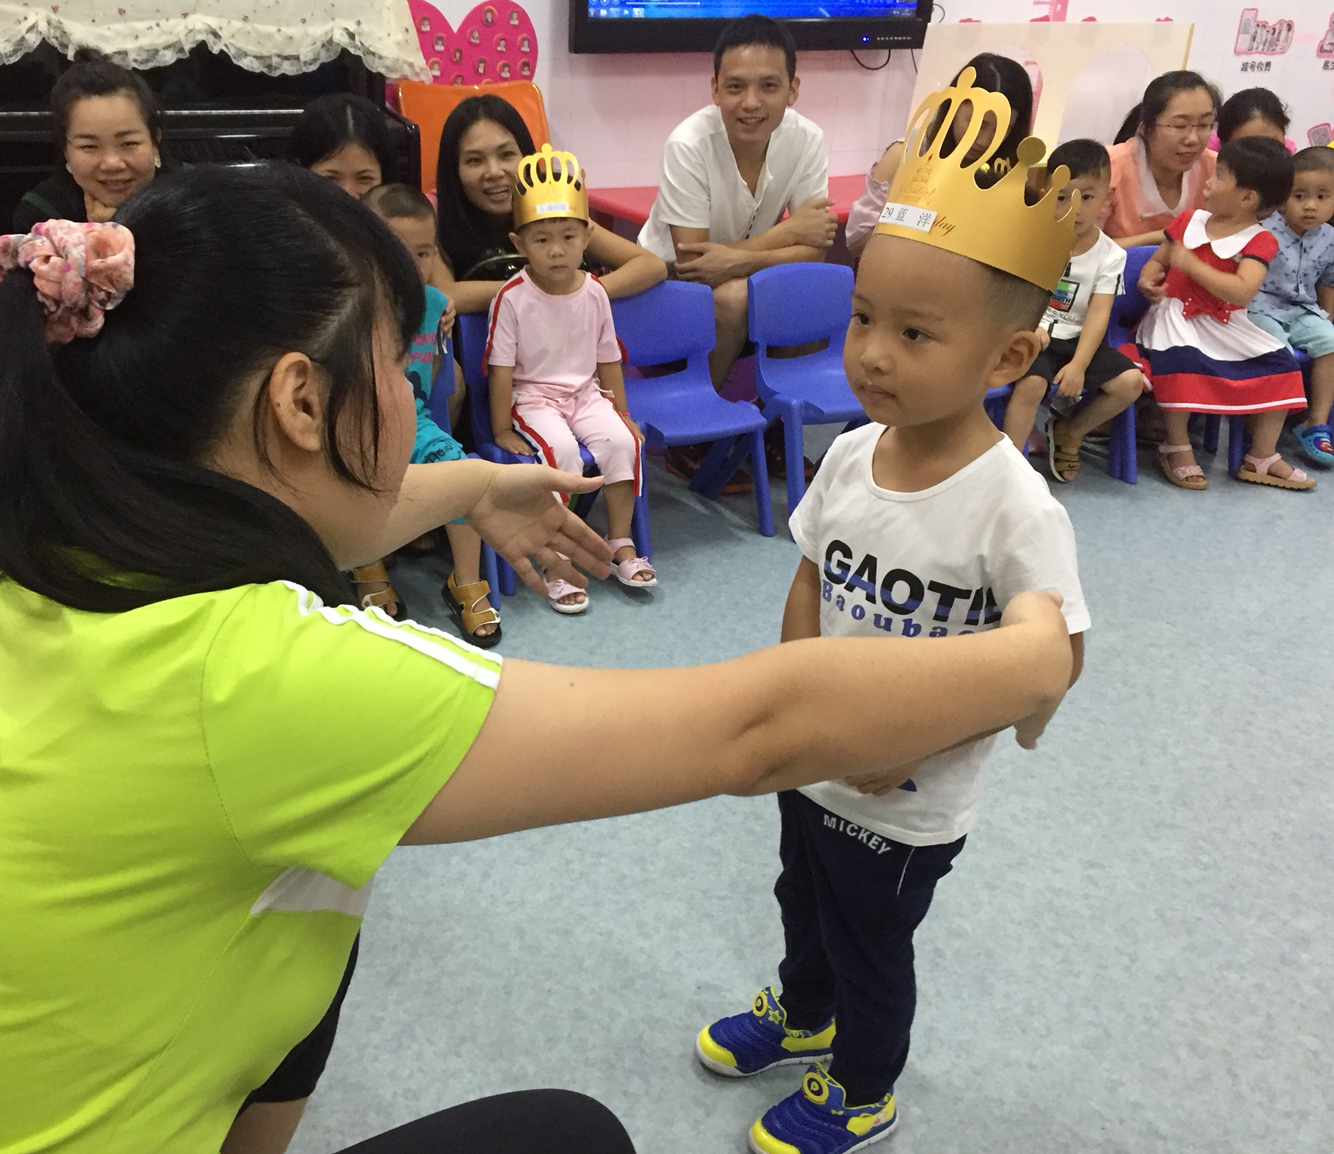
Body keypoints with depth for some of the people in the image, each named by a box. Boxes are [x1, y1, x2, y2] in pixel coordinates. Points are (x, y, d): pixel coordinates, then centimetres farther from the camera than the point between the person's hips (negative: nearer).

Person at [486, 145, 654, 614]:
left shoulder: (594, 293, 0)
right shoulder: (512, 297, -13)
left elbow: (608, 359, 10)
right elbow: (501, 368, -10)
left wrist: (622, 413, 12)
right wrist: (502, 430, -9)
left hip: (586, 392, 4)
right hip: (532, 397, -4)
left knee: (621, 440, -22)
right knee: (560, 449, -31)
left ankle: (620, 543, -4)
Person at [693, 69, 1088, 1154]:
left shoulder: (1013, 506, -29)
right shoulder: (850, 455, -11)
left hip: (910, 806, -5)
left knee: (872, 947, 19)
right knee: (804, 901, 30)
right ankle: (801, 1013, 62)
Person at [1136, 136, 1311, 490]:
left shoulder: (1258, 241, -7)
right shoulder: (1189, 221, 6)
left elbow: (1241, 292, -24)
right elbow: (1157, 260, 16)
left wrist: (1190, 263, -23)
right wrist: (1147, 279, -9)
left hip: (1226, 325, 1)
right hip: (1177, 316, -1)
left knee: (1280, 365, -11)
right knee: (1178, 358, -33)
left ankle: (1261, 458, 6)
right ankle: (1176, 447, -14)